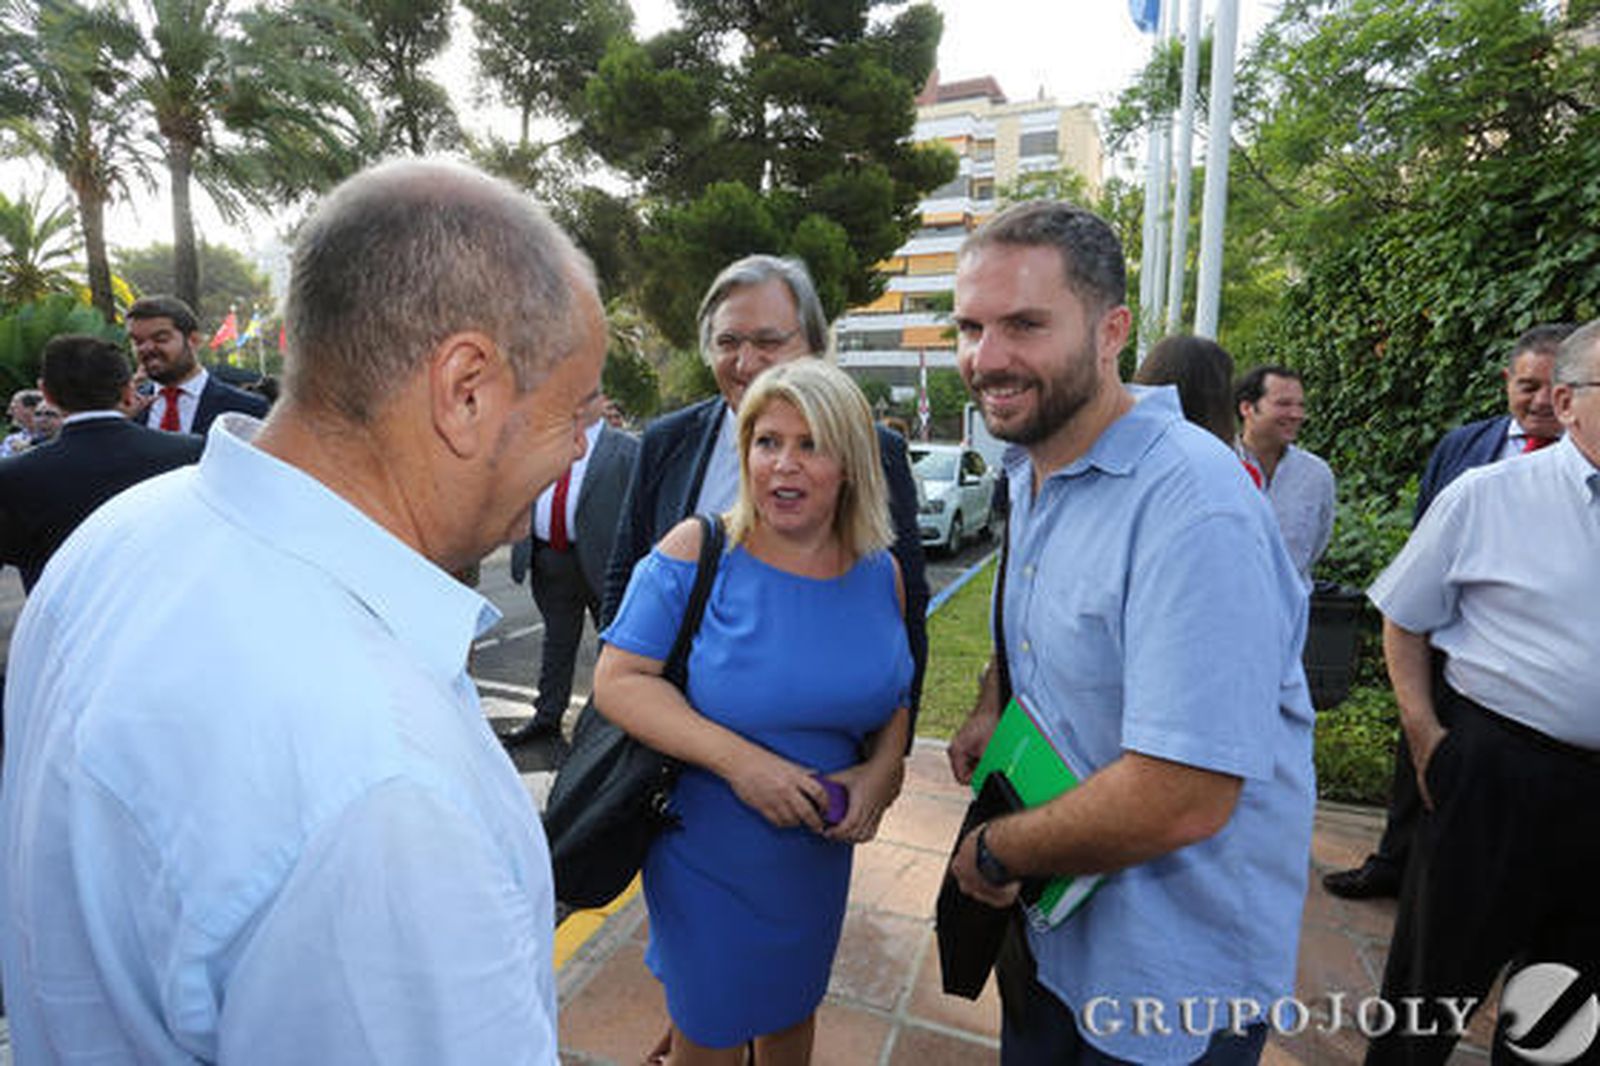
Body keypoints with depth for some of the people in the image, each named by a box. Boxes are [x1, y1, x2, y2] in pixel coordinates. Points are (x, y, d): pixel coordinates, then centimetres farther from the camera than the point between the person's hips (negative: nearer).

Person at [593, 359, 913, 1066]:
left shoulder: (880, 573, -5)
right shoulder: (698, 554, -17)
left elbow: (896, 696, 8)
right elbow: (618, 681, -19)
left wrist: (882, 769, -11)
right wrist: (736, 759, -28)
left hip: (821, 850, 4)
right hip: (707, 853, -3)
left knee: (794, 1008, 27)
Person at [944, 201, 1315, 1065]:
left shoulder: (1192, 504, -30)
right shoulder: (1028, 469, 0)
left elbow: (1182, 799, -33)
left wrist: (994, 853, -18)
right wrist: (990, 705, -3)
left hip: (1173, 976, -7)